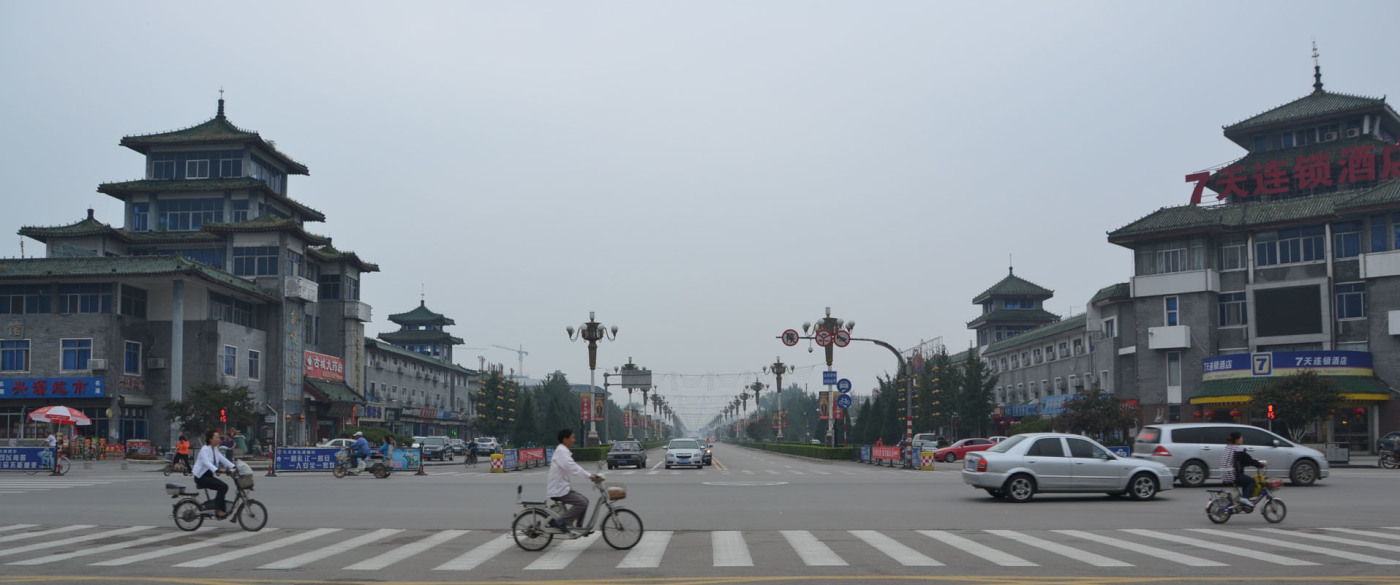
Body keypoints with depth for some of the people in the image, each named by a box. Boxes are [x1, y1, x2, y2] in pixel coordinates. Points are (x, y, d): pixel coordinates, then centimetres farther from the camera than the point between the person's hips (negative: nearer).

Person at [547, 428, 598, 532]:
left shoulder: (564, 451, 18)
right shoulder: (561, 451, -16)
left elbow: (573, 467, 19)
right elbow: (572, 467, -27)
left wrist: (590, 475, 10)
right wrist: (589, 476, -29)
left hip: (563, 487, 10)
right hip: (558, 490, -10)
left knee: (584, 501, 9)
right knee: (582, 503, -17)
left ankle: (578, 526, 11)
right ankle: (560, 522, -14)